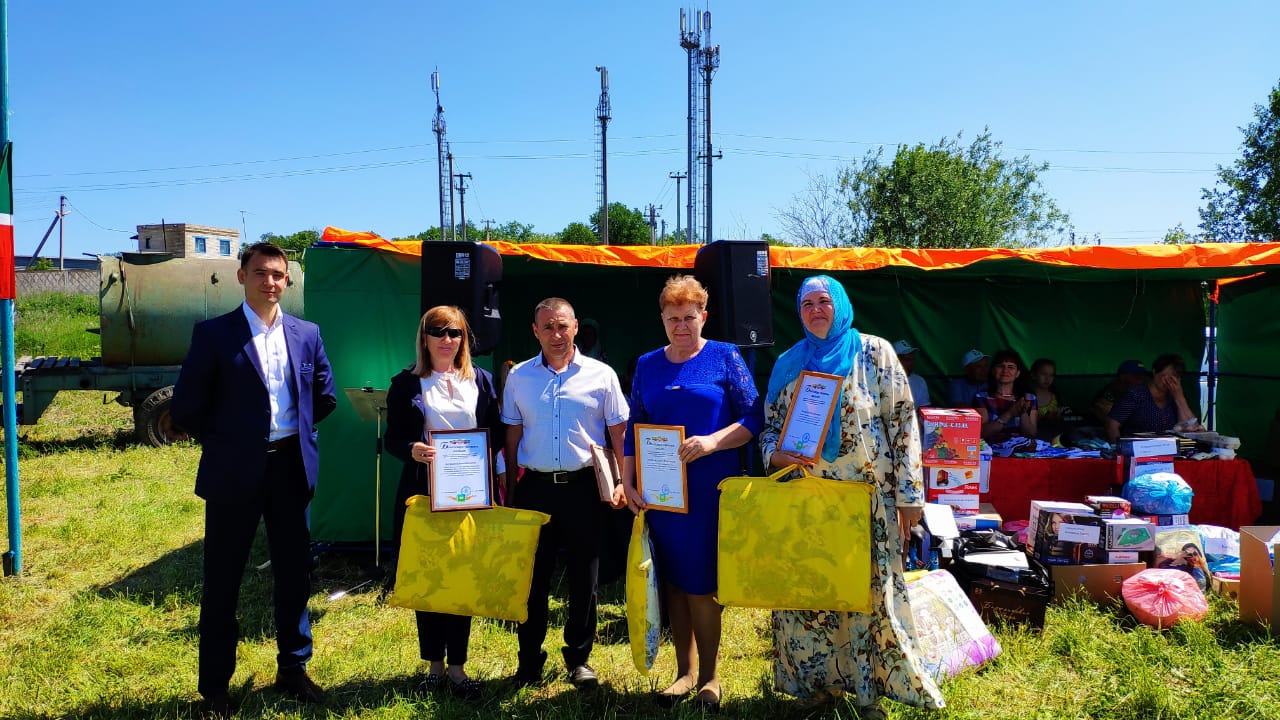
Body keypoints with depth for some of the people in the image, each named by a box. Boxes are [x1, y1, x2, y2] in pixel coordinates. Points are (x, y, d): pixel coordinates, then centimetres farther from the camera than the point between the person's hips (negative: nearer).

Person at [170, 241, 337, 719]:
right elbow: (186, 408, -5)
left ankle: (293, 670, 30)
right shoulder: (213, 334, -6)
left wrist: (295, 431, 7)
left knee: (295, 574, 13)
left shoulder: (307, 334, 4)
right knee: (222, 579, 7)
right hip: (234, 474, -3)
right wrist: (226, 442, 0)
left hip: (291, 468, 4)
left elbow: (325, 396, 15)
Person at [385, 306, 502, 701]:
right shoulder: (406, 383, 3)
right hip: (423, 491, -1)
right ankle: (434, 665, 21)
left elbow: (497, 432, 9)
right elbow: (392, 438, 0)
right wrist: (412, 450, -21)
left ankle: (457, 667, 16)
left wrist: (489, 465, -10)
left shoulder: (480, 380, 9)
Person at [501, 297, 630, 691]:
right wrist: (510, 490, 7)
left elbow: (620, 431, 3)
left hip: (583, 486, -1)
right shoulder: (519, 376, 7)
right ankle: (530, 658, 23)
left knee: (584, 577, 8)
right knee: (533, 575, 8)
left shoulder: (601, 375, 1)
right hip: (535, 486, 1)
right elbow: (513, 436, 10)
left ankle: (579, 657, 24)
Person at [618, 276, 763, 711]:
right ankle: (684, 670, 23)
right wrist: (627, 482, 2)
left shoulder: (725, 358, 0)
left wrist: (713, 441, -19)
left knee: (701, 584, -1)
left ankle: (708, 676, 17)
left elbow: (753, 419, -3)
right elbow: (633, 427, 11)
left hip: (710, 491, -3)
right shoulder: (648, 365, 10)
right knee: (672, 580, 8)